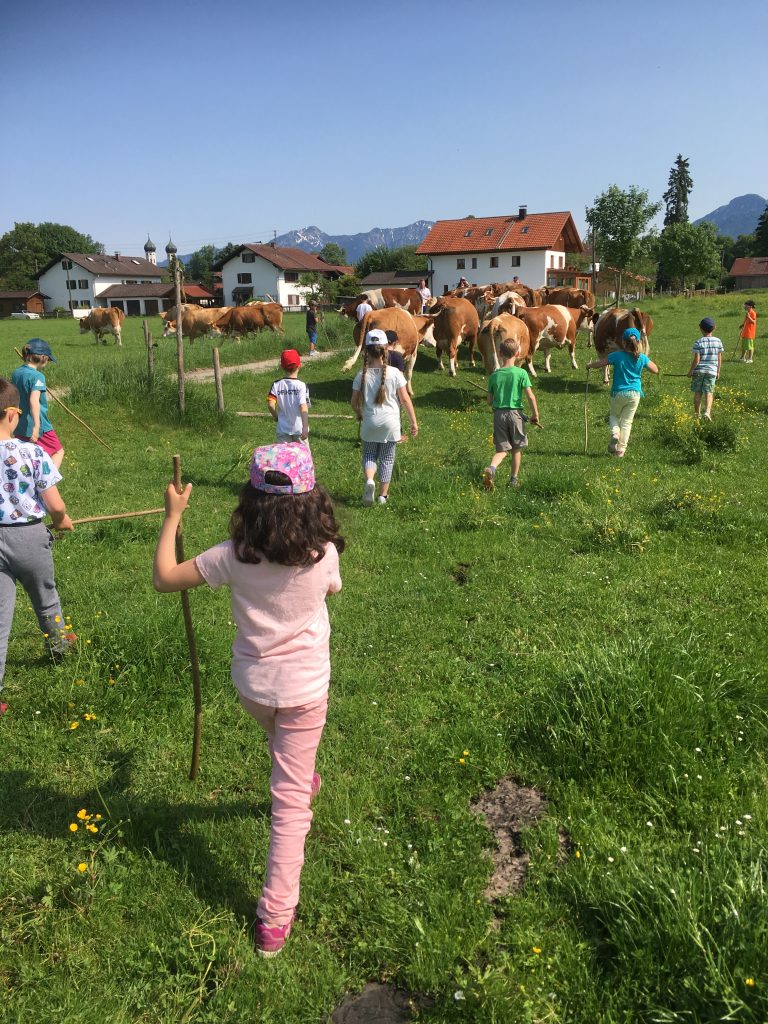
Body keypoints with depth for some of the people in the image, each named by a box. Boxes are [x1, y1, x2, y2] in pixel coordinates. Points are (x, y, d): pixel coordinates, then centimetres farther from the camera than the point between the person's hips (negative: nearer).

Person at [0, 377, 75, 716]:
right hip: (29, 536, -1)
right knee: (45, 597, 26)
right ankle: (58, 643, 53)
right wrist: (63, 520, 9)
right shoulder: (33, 453, -16)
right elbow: (54, 504, -13)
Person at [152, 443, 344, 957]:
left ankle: (304, 780, 66)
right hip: (305, 689, -2)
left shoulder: (234, 555, -18)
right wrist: (312, 526, 13)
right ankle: (275, 916, 11)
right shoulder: (324, 554, -17)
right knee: (290, 800, 8)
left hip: (252, 685, 2)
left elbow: (164, 578, -9)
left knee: (285, 755, 37)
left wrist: (173, 516, -1)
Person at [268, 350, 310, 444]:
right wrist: (305, 427, -25)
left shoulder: (277, 385, -4)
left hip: (282, 429, 2)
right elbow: (303, 408, -21)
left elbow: (270, 404, -12)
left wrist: (275, 416, 7)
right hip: (298, 428, -2)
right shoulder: (301, 385, -12)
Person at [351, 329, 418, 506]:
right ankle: (383, 495, 18)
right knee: (387, 458, 12)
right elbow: (405, 399, -6)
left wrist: (359, 414, 22)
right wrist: (414, 422, 1)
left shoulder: (362, 375, -5)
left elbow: (354, 402, 1)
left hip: (370, 423, 1)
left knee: (369, 454, 17)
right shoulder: (394, 373, -8)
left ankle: (369, 480, -12)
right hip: (390, 422, -1)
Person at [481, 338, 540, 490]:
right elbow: (531, 396, -10)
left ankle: (491, 468, -20)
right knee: (517, 448, 14)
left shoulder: (494, 375, 2)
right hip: (515, 413, -2)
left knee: (502, 449, 8)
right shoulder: (521, 373, -6)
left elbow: (489, 401, 7)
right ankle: (514, 480, 20)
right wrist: (535, 414, 2)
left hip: (498, 414, 2)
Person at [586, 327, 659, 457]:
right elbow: (655, 370, 8)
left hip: (618, 393, -2)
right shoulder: (642, 358, -4)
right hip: (635, 393, 2)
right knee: (627, 421, 9)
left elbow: (599, 364, -4)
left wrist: (589, 365, 16)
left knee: (613, 415, 21)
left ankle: (615, 432, -10)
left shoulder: (617, 356, -12)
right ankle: (621, 450, 7)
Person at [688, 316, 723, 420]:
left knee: (697, 393, 8)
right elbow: (719, 359, 6)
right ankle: (707, 412, -16)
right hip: (711, 371, 2)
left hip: (698, 371, -2)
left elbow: (696, 360, -12)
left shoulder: (698, 343, -9)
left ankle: (697, 414, 15)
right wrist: (718, 371, 16)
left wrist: (690, 371, -1)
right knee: (709, 393, 3)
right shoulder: (718, 341, 2)